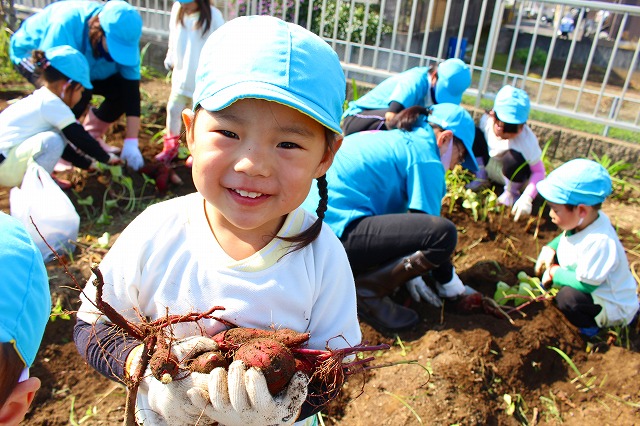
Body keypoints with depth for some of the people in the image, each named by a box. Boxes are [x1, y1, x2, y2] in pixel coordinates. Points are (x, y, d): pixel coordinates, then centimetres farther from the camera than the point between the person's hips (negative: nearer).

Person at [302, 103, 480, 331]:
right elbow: (427, 225, -4)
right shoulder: (425, 154, -3)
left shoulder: (392, 139, 24)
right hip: (335, 232, -10)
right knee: (443, 233, -16)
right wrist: (454, 289, 11)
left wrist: (410, 274, 27)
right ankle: (366, 290, -4)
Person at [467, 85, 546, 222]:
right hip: (489, 165, 3)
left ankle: (511, 193, -6)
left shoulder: (527, 140, -31)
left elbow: (539, 172, -27)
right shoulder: (487, 119, -22)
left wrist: (526, 199, -39)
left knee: (512, 158, -39)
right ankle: (481, 178, -2)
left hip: (515, 175, -3)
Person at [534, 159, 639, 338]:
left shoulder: (599, 242, -37)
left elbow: (585, 285, -30)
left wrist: (554, 272, -17)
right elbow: (565, 238, 12)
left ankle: (592, 324, -4)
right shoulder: (583, 221, -12)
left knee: (567, 298, -34)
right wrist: (550, 248, -7)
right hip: (586, 283, 8)